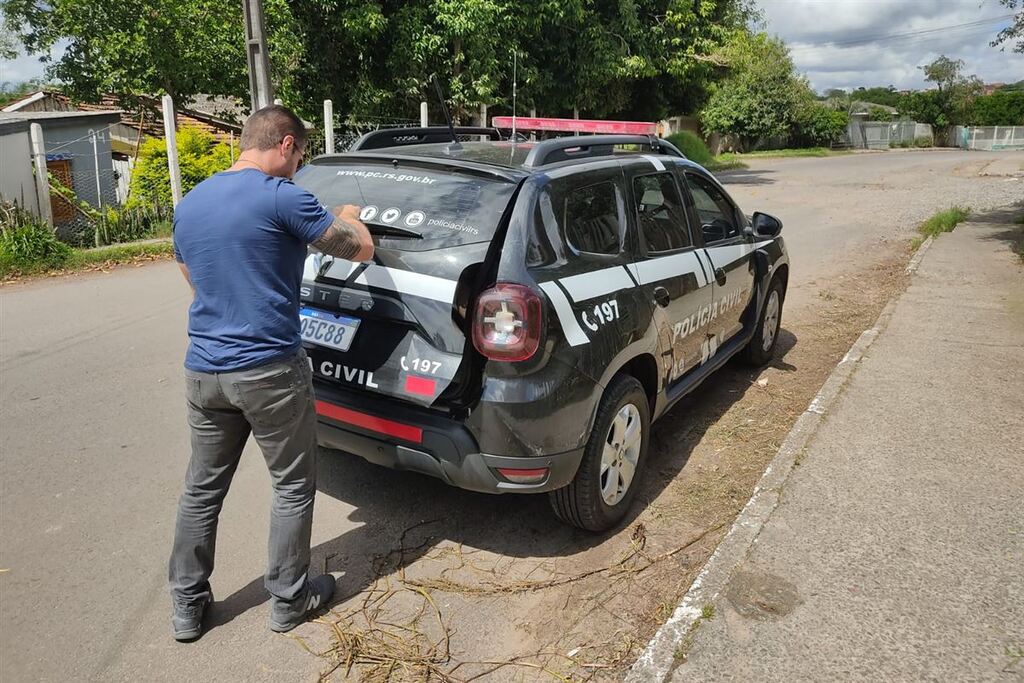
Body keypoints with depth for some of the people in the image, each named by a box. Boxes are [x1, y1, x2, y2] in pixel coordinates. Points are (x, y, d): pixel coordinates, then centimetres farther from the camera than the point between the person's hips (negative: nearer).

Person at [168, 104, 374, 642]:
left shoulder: (188, 205, 10)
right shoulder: (283, 198, -12)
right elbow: (362, 250, -6)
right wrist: (349, 216, 17)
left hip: (203, 371, 7)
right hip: (269, 371, -6)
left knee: (202, 488, 17)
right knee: (293, 486, 11)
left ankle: (187, 604, 29)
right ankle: (289, 599, 24)